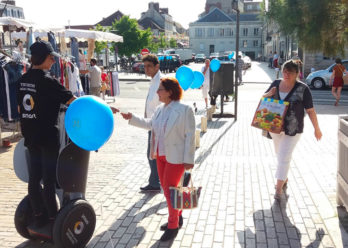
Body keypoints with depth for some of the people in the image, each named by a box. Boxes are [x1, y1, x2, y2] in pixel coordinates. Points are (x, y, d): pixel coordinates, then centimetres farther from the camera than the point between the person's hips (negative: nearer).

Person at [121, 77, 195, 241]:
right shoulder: (160, 109, 5)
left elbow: (190, 135, -16)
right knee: (166, 188, 16)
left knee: (170, 190, -2)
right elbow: (149, 124, 21)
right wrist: (132, 118, 14)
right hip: (161, 155, 8)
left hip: (176, 157, -8)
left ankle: (173, 225, 16)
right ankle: (177, 217, 36)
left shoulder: (185, 110, -17)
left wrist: (189, 159, -16)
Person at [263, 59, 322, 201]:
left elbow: (310, 110, -6)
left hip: (292, 130, -5)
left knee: (284, 157, -7)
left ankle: (279, 188, 1)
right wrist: (269, 94, -9)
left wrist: (316, 129, -2)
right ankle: (284, 179, 40)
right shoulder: (275, 84, 1)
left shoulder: (302, 89, -10)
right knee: (279, 154, 18)